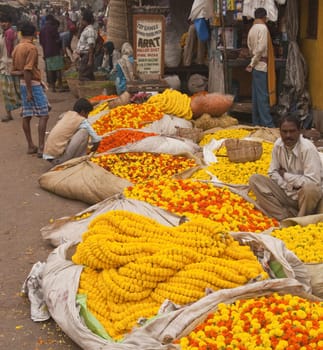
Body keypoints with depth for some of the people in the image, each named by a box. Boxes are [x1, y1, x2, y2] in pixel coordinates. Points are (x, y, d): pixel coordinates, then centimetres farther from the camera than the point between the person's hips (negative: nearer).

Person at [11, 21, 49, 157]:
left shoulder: (16, 48, 10)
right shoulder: (32, 48, -15)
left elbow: (13, 71, 10)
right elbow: (27, 70, -22)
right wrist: (29, 91, -20)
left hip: (23, 84, 8)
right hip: (33, 84, -8)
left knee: (26, 116, 10)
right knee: (43, 115, -4)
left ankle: (31, 146, 16)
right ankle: (41, 147, -9)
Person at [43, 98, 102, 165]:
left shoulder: (66, 114, 14)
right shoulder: (83, 121, -3)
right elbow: (96, 140, 0)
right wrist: (93, 150, 22)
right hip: (58, 157, -7)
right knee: (84, 131, -6)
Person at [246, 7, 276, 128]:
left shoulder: (252, 29, 13)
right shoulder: (263, 28, -12)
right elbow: (261, 48, -19)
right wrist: (252, 64, -11)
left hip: (256, 65, 9)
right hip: (261, 65, -8)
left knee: (256, 95, 11)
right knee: (263, 95, -8)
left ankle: (257, 122, 15)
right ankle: (267, 124, -7)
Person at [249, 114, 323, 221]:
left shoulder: (307, 148, -22)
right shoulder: (278, 144, -5)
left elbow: (313, 181, -28)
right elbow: (273, 173, 3)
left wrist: (286, 176, -16)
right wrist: (288, 186, -15)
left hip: (305, 195, -5)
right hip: (287, 193, 6)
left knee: (309, 189, -40)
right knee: (254, 180, -13)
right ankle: (288, 218, -19)